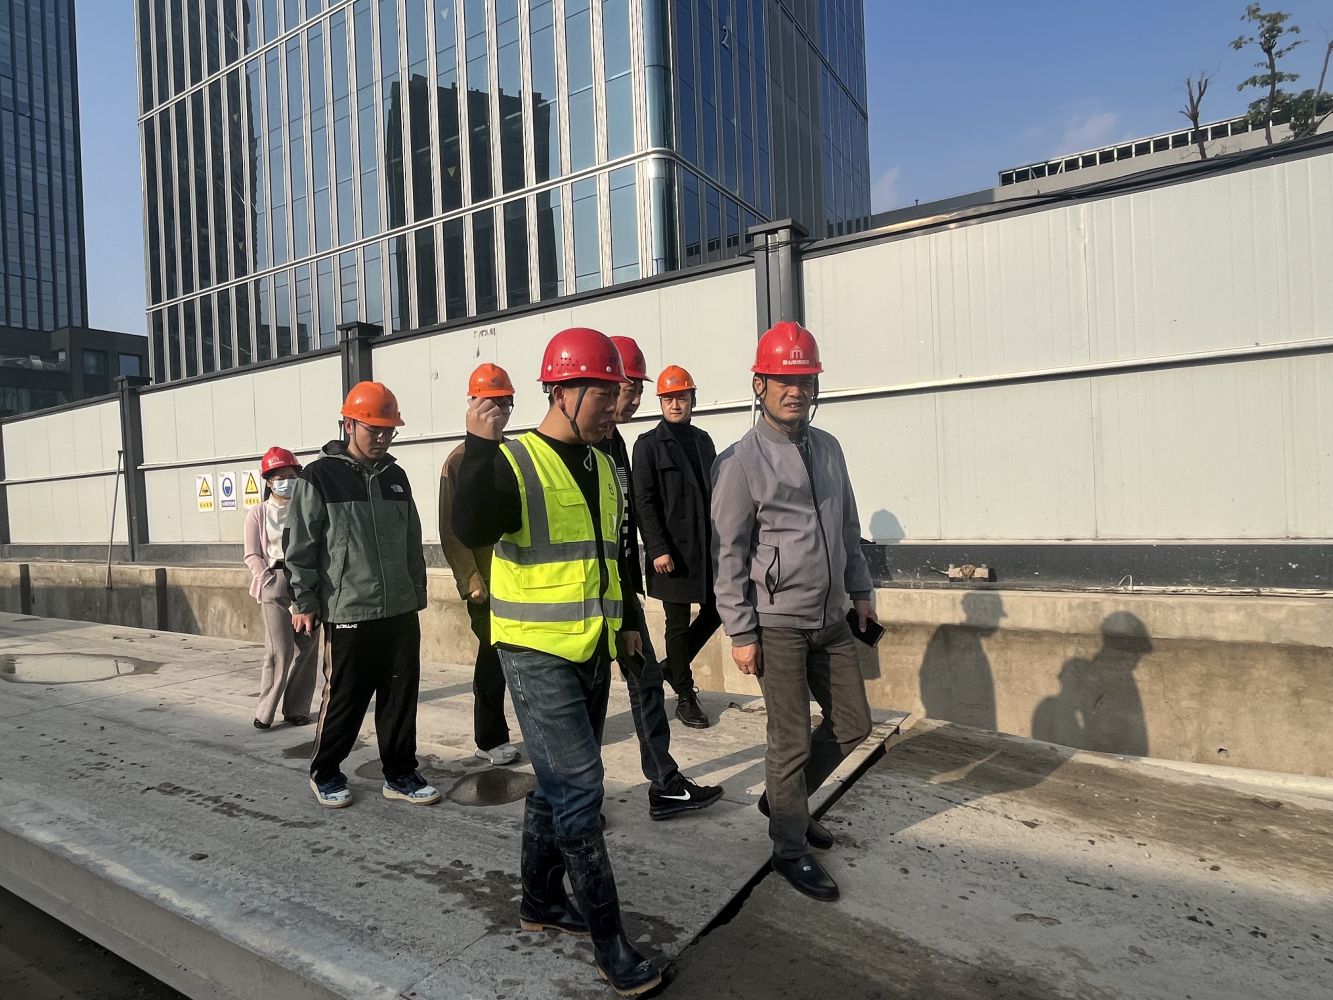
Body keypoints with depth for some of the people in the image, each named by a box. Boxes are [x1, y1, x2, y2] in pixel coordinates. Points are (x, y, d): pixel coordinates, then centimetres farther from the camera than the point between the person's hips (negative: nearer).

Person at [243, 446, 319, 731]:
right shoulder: (258, 513, 6)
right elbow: (252, 555, 4)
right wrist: (268, 579, -9)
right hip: (275, 584, -2)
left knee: (306, 649, 4)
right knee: (279, 651, -6)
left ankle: (297, 709, 15)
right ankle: (265, 711, 9)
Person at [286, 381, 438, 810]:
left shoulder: (395, 476, 11)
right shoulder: (320, 477, -5)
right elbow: (301, 546, -5)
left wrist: (418, 593, 18)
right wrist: (305, 603, -6)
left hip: (401, 612, 5)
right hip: (349, 614, -5)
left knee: (402, 696, 9)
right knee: (344, 698, 6)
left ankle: (400, 774, 23)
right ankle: (325, 772, 28)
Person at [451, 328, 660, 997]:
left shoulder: (601, 465, 10)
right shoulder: (514, 461, -12)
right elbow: (471, 530, -29)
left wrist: (628, 621, 22)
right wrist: (479, 447, -37)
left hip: (592, 653, 8)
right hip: (537, 653, -7)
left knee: (559, 783, 18)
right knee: (579, 790, -6)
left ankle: (539, 899, 37)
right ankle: (609, 942, 10)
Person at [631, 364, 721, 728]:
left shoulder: (703, 440, 13)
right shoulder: (648, 445, -4)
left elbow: (714, 491, 15)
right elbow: (643, 502, -10)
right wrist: (657, 549, -17)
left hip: (708, 547, 6)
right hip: (673, 550, -6)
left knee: (715, 612, 10)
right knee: (678, 624, 4)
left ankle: (671, 667, 31)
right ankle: (685, 696, 19)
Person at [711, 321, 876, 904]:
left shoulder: (828, 448, 8)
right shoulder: (741, 462, -12)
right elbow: (729, 553, -12)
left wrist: (860, 591, 17)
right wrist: (740, 632, -12)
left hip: (832, 619, 7)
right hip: (778, 625, -7)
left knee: (853, 724, 16)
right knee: (791, 740, 2)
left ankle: (783, 798, 37)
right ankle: (790, 850, 24)